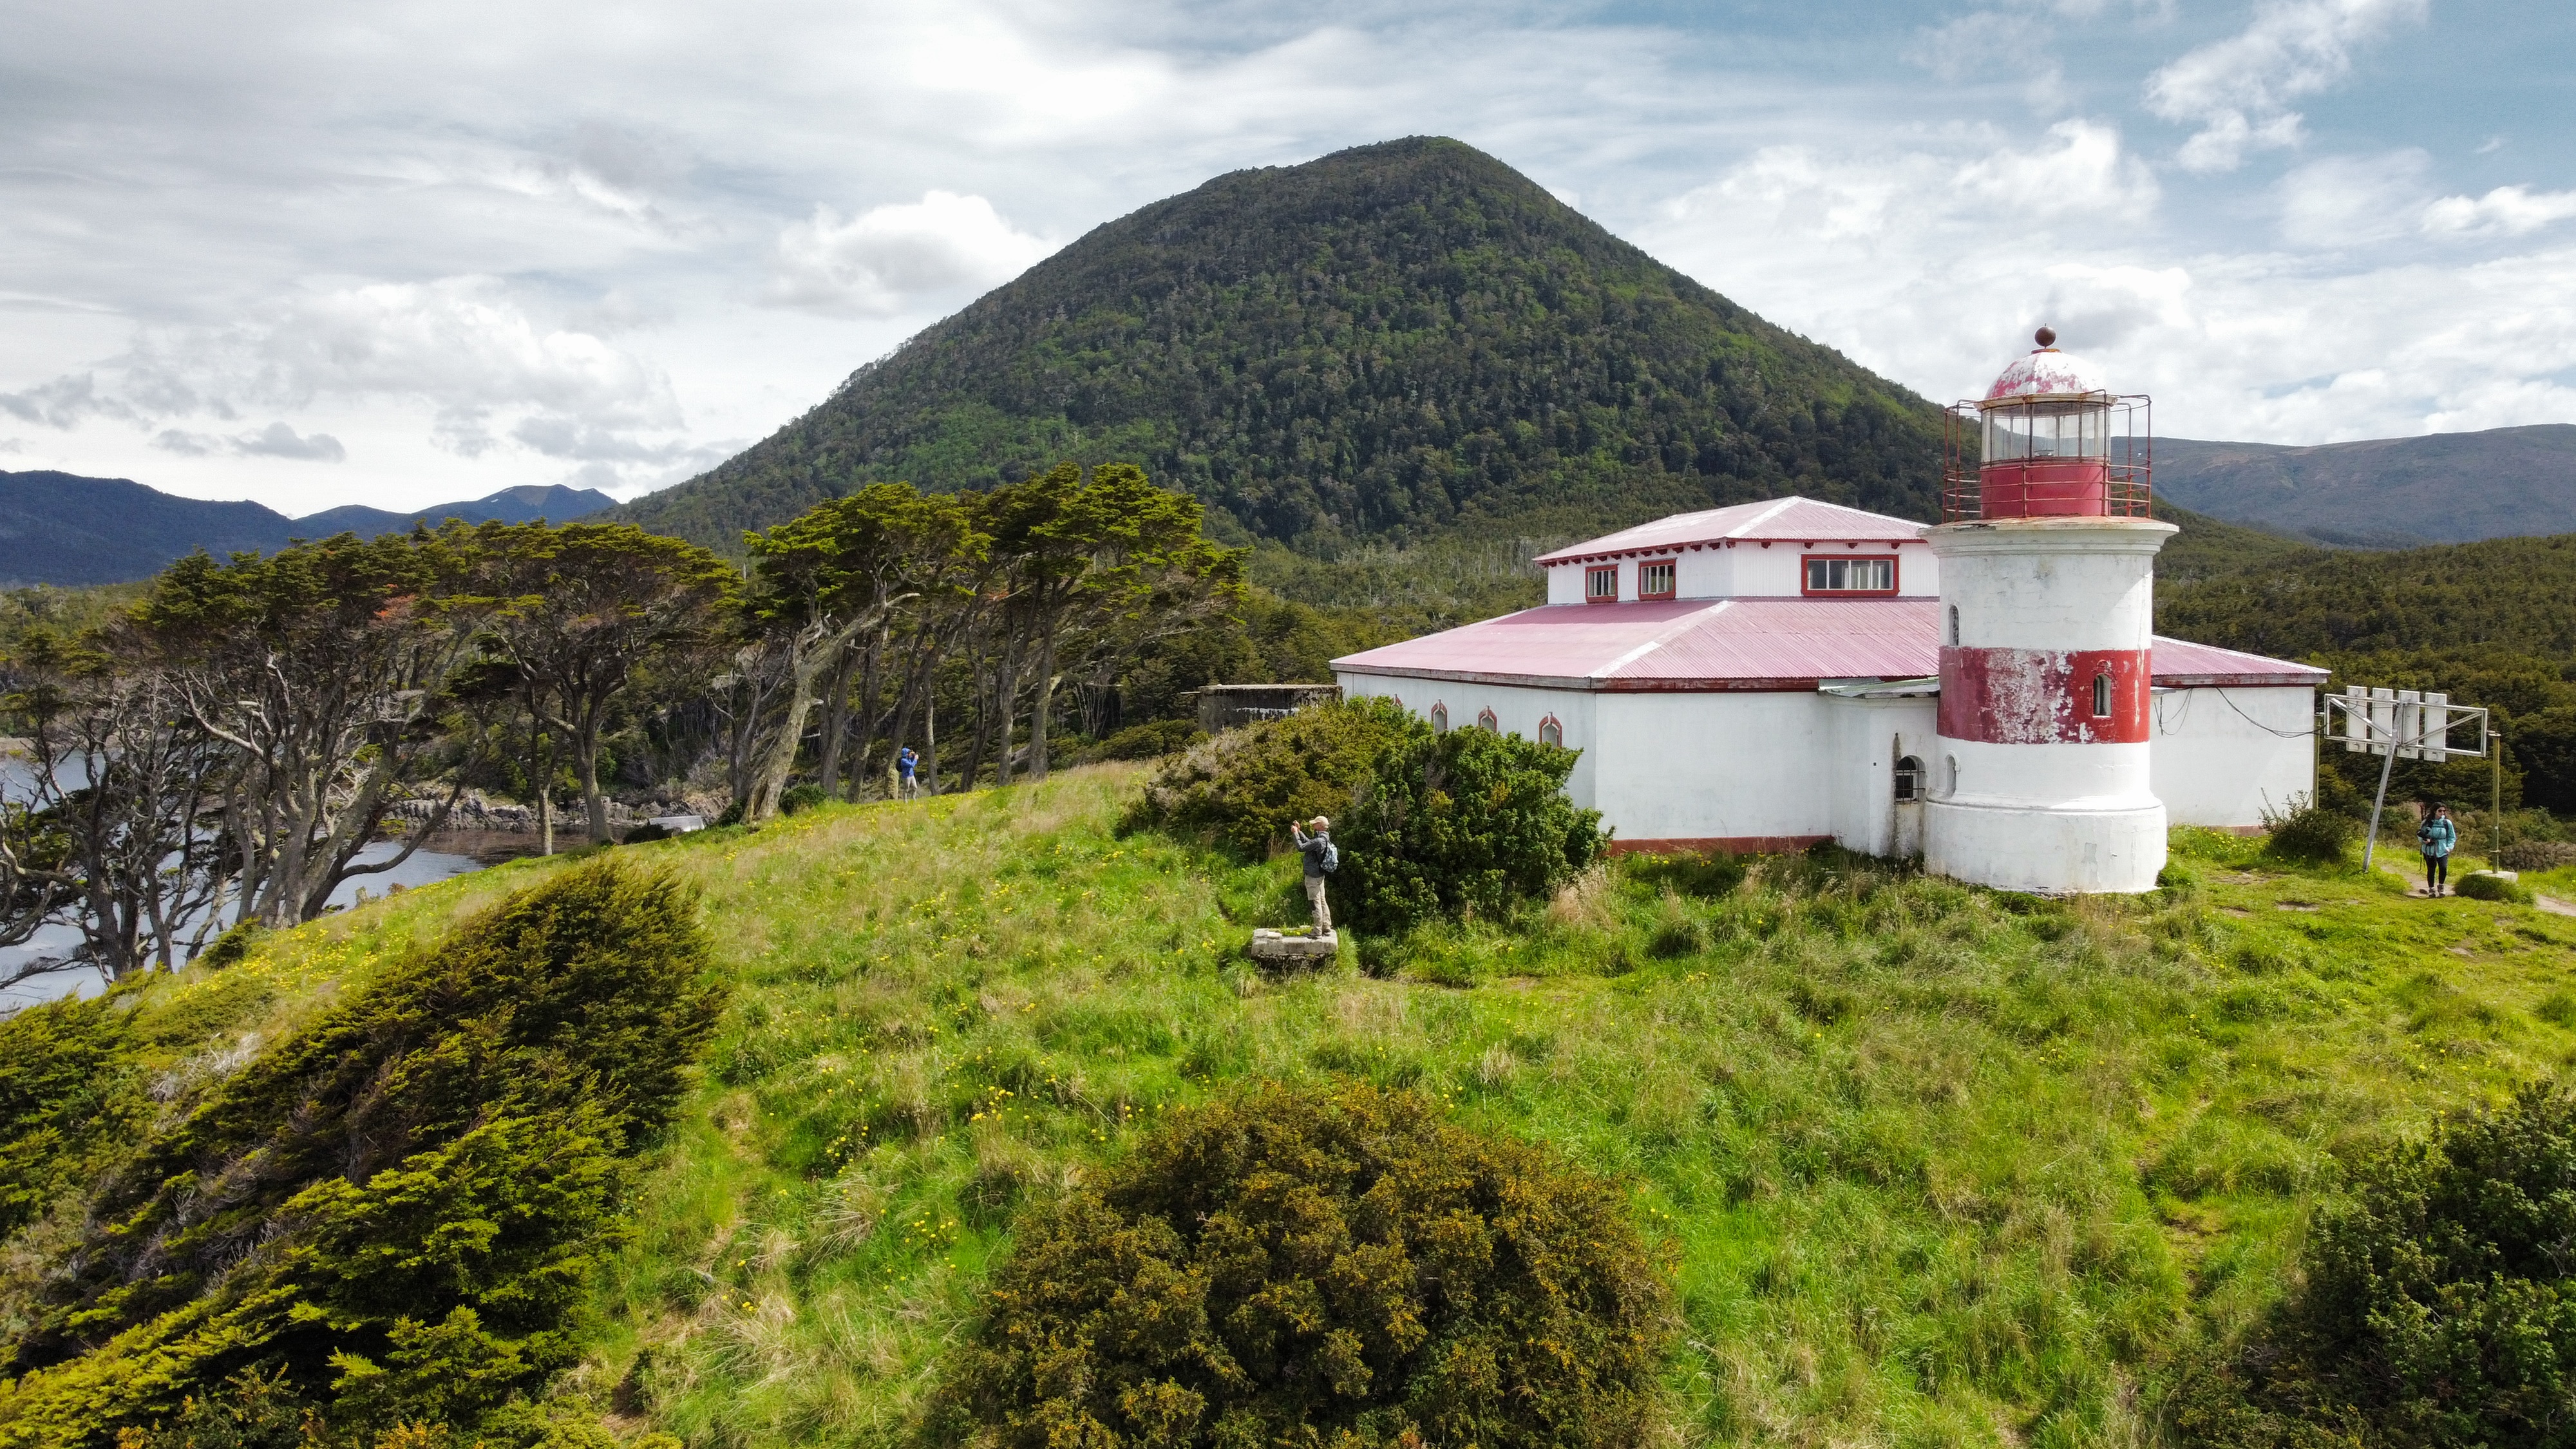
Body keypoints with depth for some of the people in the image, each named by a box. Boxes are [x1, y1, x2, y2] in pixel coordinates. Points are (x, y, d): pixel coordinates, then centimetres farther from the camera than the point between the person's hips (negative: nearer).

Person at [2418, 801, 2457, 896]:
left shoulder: (2447, 823, 0)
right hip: (2429, 850, 0)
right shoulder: (2427, 822, -2)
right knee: (2431, 870, 7)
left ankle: (2440, 886, 8)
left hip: (2442, 850, 0)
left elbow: (2452, 837, 9)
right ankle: (2431, 889, 21)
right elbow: (2419, 835, 8)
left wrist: (2449, 847, -4)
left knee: (2443, 868, -17)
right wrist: (2423, 840, -14)